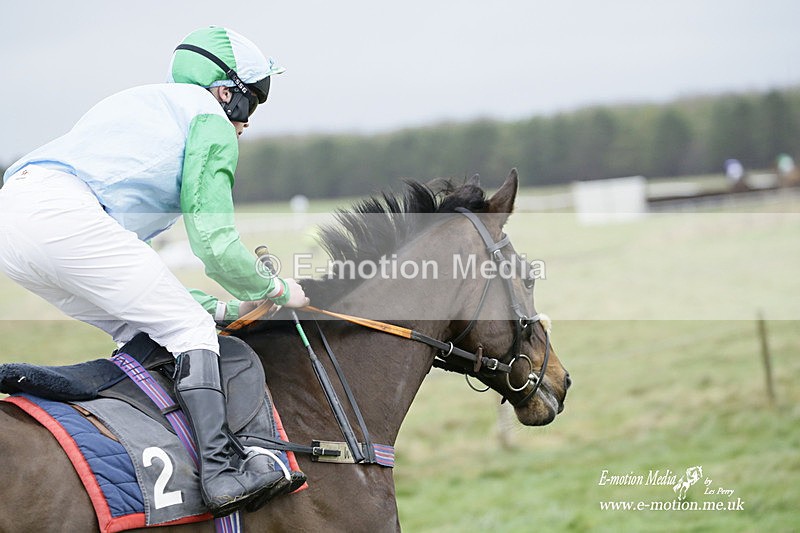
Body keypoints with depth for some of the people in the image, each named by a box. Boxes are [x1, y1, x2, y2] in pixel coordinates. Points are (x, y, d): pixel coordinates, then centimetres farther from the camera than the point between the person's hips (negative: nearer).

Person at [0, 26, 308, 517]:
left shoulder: (139, 105, 39)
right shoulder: (209, 117, 13)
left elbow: (131, 275, 37)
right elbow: (213, 241, 4)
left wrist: (223, 308, 34)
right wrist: (276, 290, 22)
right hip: (66, 215, -9)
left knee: (143, 334, 17)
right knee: (190, 331, -3)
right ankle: (221, 471, -15)